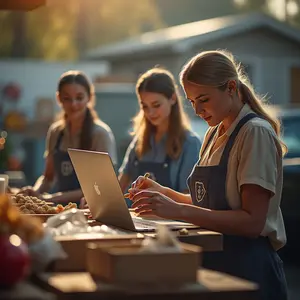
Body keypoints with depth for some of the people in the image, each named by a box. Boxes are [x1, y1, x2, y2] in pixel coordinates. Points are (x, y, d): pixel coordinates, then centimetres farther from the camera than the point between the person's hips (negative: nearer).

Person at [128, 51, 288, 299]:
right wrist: (163, 194, 1)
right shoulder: (214, 134, 12)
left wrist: (179, 210, -26)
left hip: (247, 269, -7)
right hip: (212, 263, 7)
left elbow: (252, 222, -21)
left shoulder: (256, 133, -14)